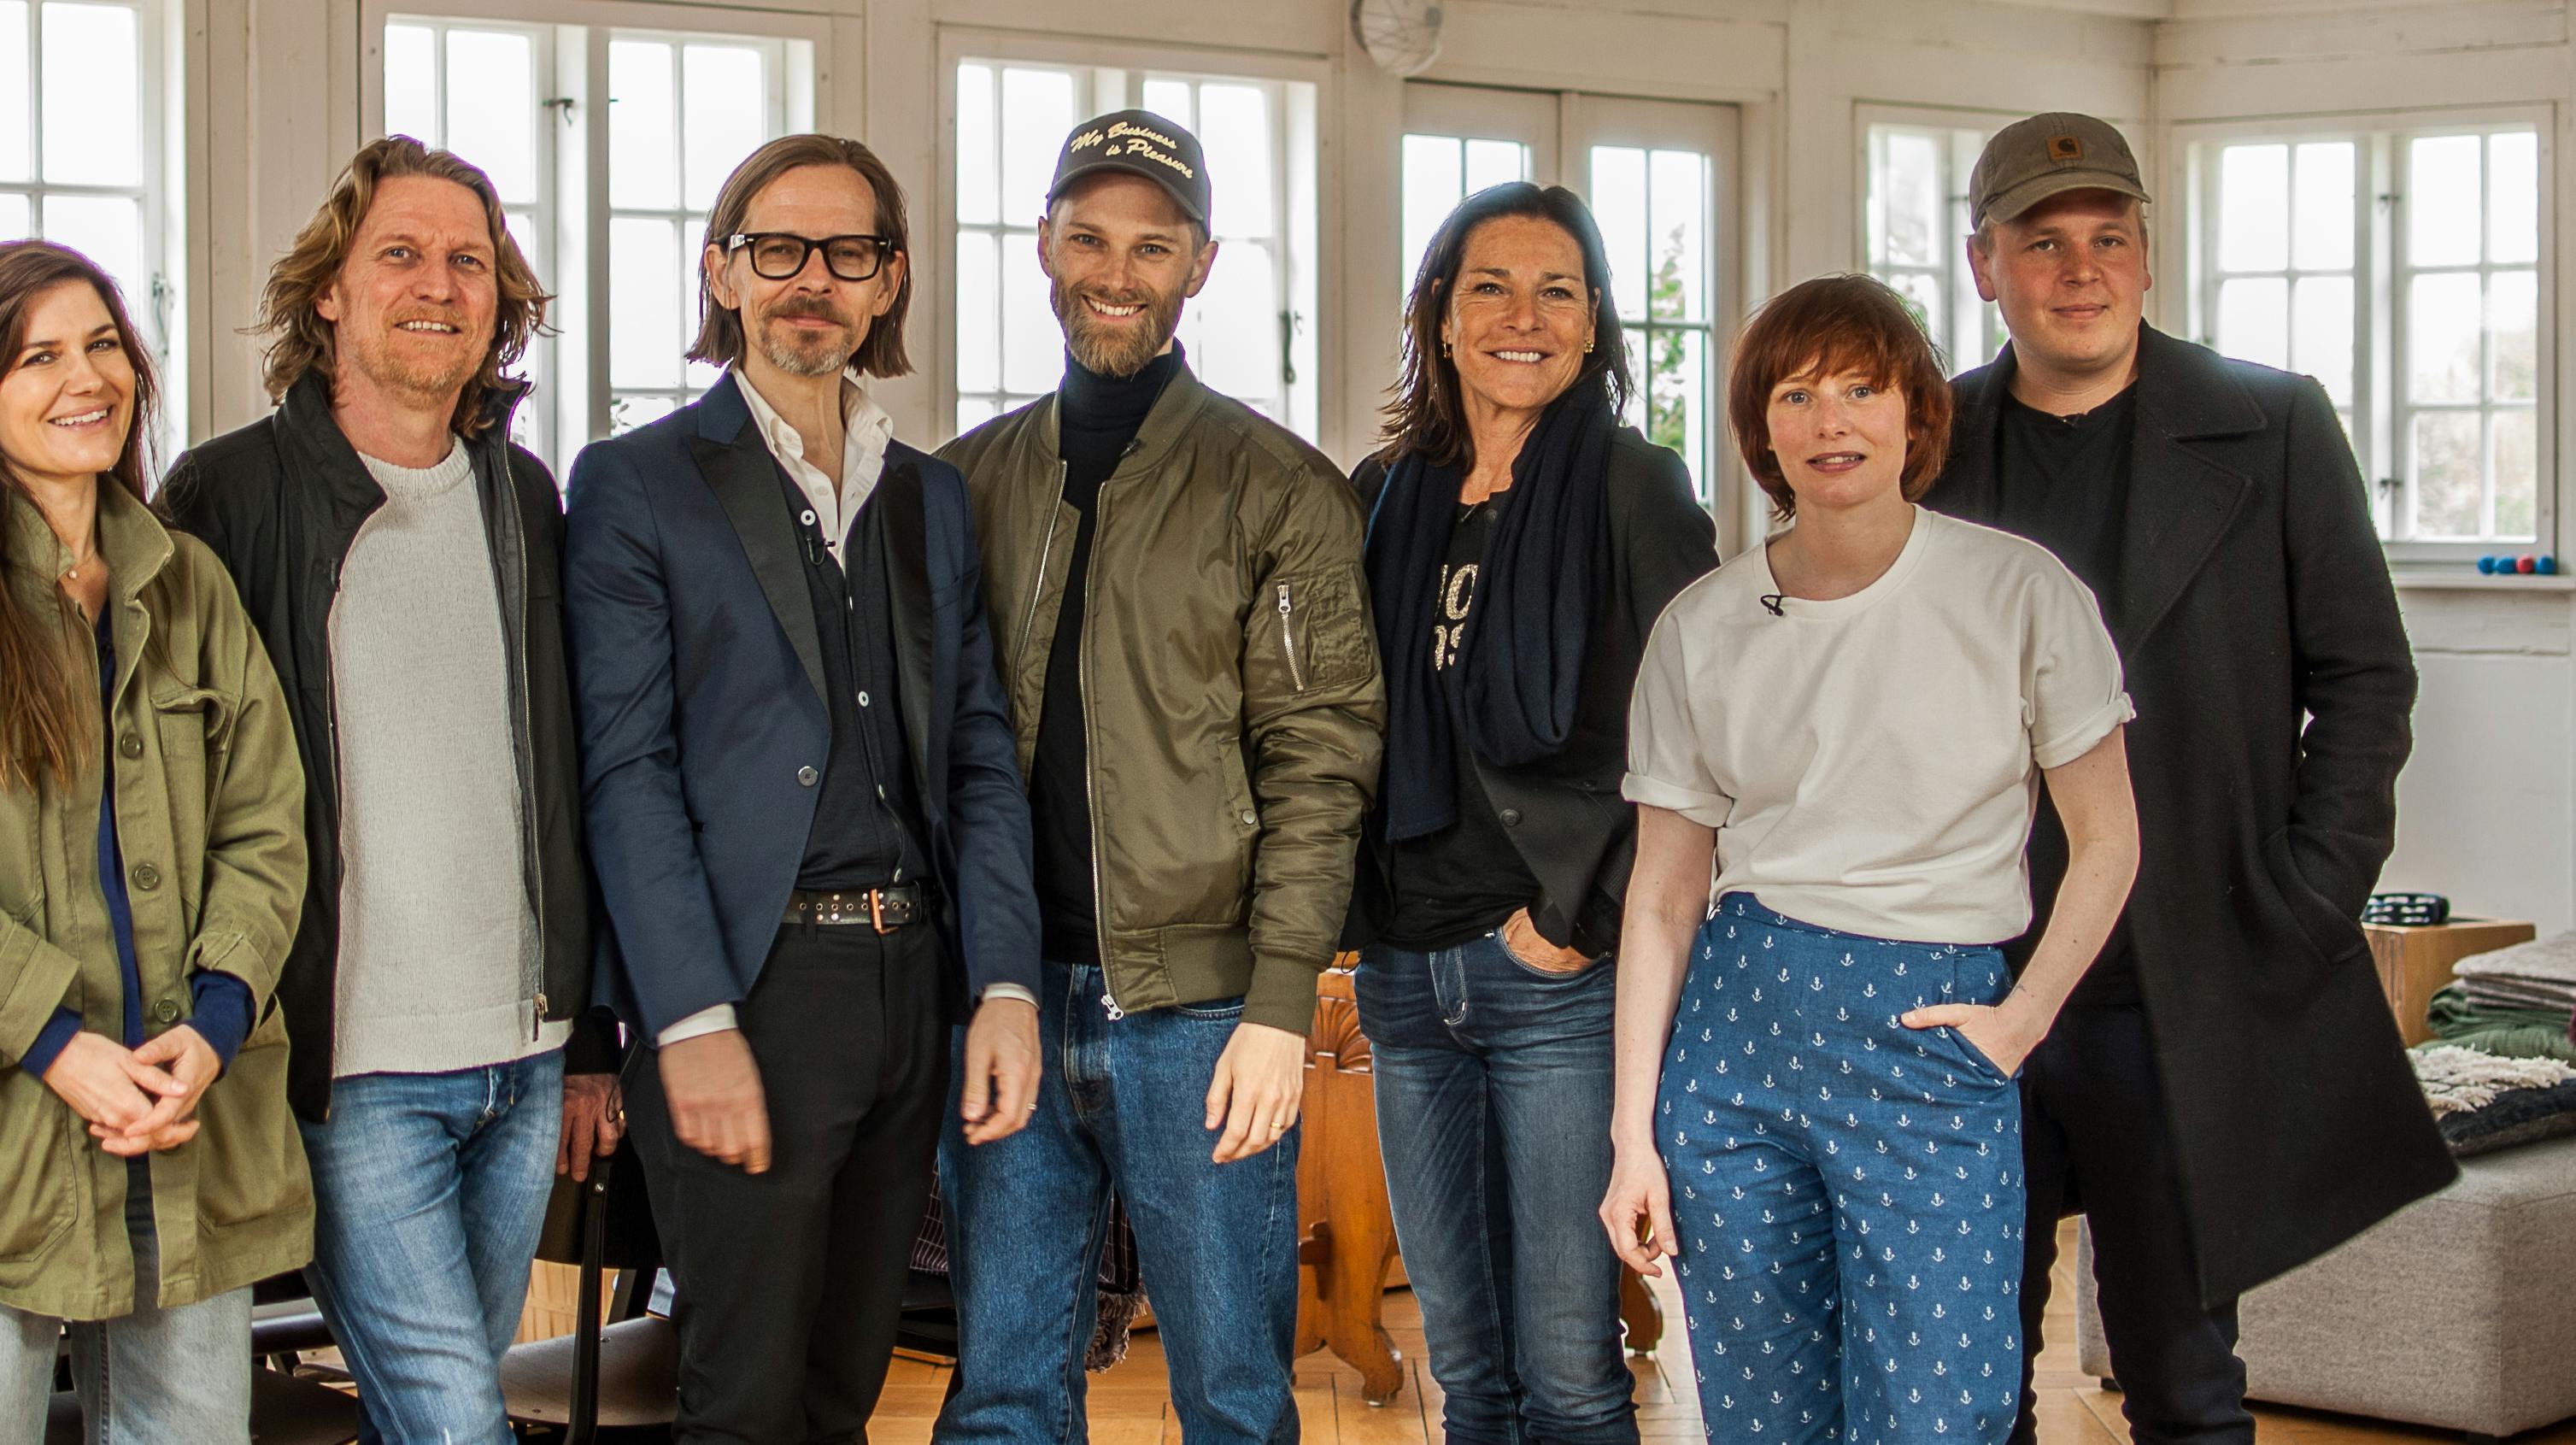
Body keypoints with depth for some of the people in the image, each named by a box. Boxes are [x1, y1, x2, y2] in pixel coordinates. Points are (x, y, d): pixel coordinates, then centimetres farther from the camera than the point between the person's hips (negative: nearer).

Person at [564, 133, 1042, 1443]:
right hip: (747, 987, -5)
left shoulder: (932, 497, 16)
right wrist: (694, 1022, -16)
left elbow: (979, 755, 12)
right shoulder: (635, 486, 0)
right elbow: (626, 772, -7)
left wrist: (1004, 987, -1)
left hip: (911, 986, 5)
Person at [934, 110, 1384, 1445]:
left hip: (1196, 1009, -3)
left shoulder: (1278, 489, -1)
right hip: (1005, 1002, 3)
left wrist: (1279, 1003, -13)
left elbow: (1319, 761, -5)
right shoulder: (966, 482, 11)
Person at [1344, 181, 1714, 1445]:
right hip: (1406, 968, 5)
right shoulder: (1387, 495, 12)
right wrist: (1368, 914, 10)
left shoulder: (1632, 491, -3)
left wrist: (1586, 915, -10)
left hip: (1560, 975, -5)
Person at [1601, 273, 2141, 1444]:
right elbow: (1664, 892, 7)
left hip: (1932, 1037, -2)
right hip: (1737, 1024, 3)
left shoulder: (2020, 595, -3)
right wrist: (1634, 1133, 3)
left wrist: (2020, 1022, -5)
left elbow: (2107, 841, 4)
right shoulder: (1701, 629, 4)